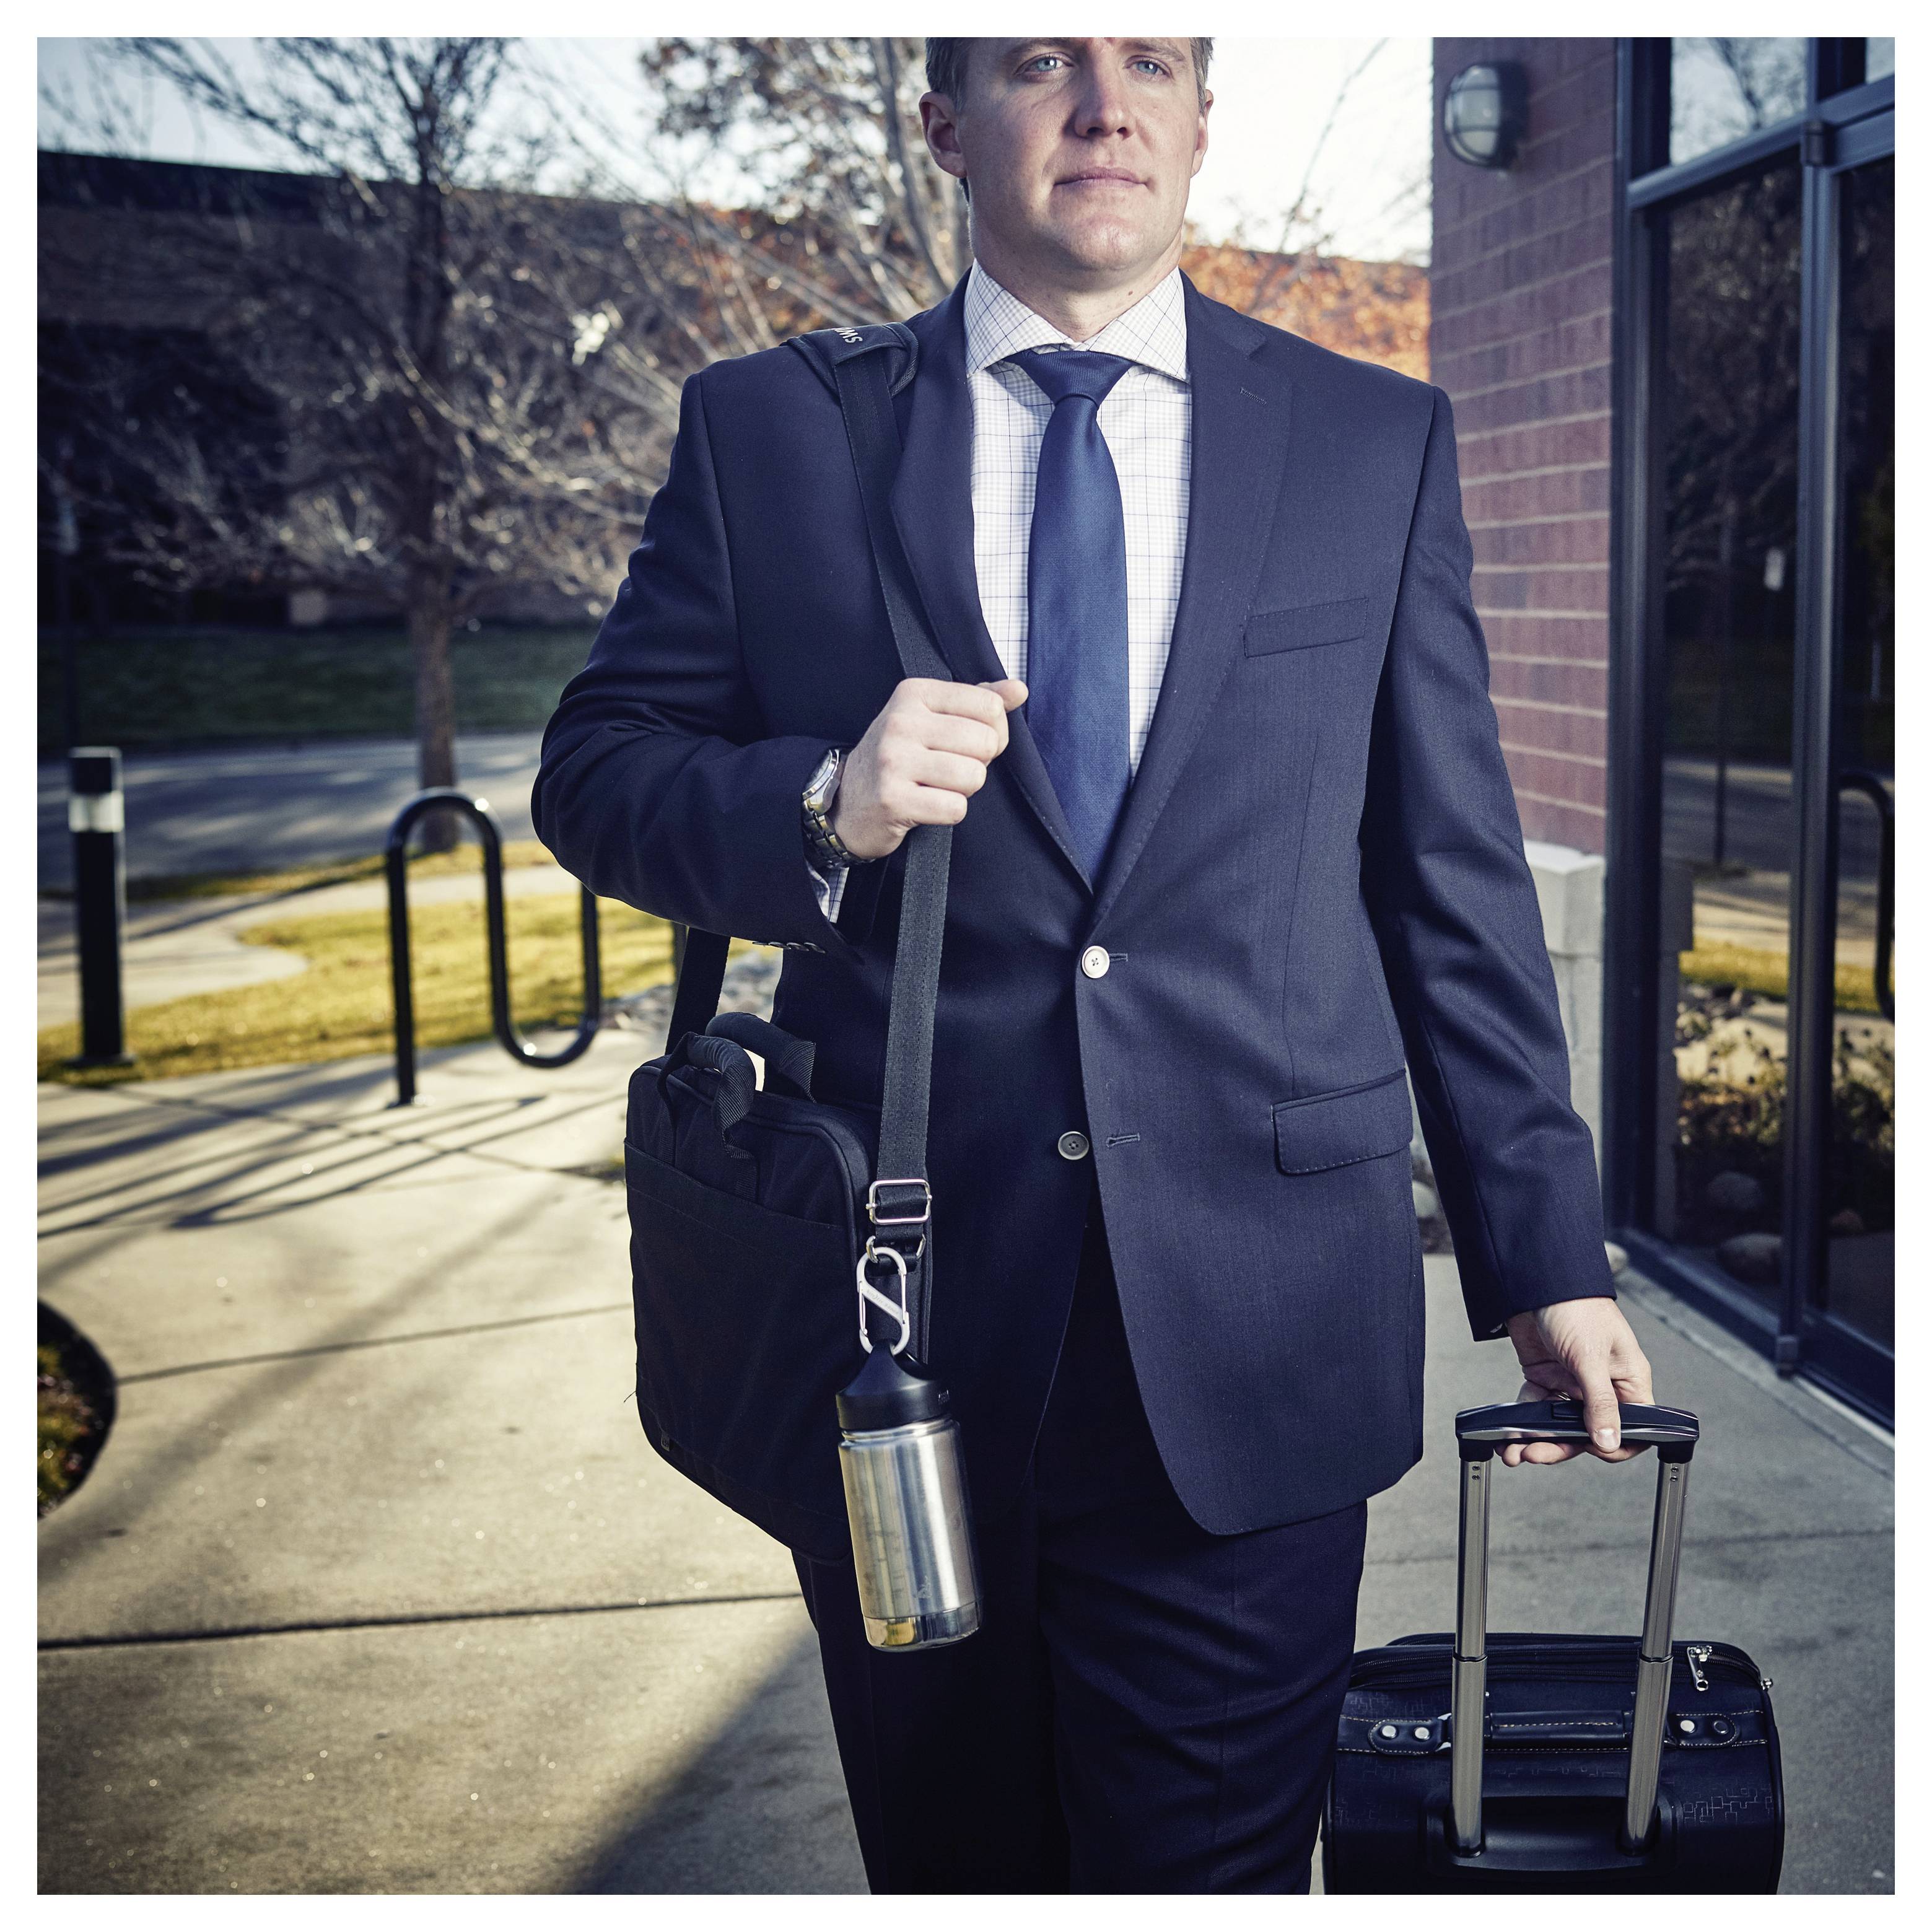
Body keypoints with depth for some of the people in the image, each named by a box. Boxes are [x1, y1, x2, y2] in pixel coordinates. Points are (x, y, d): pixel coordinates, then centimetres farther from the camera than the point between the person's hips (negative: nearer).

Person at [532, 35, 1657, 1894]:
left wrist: (1546, 1258, 5)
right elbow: (592, 771, 6)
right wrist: (818, 803, -15)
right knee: (948, 1866, 16)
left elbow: (1455, 883, 7)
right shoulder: (768, 430, 5)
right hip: (899, 1319, 1)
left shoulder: (1377, 440, 7)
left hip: (1246, 1343, 0)